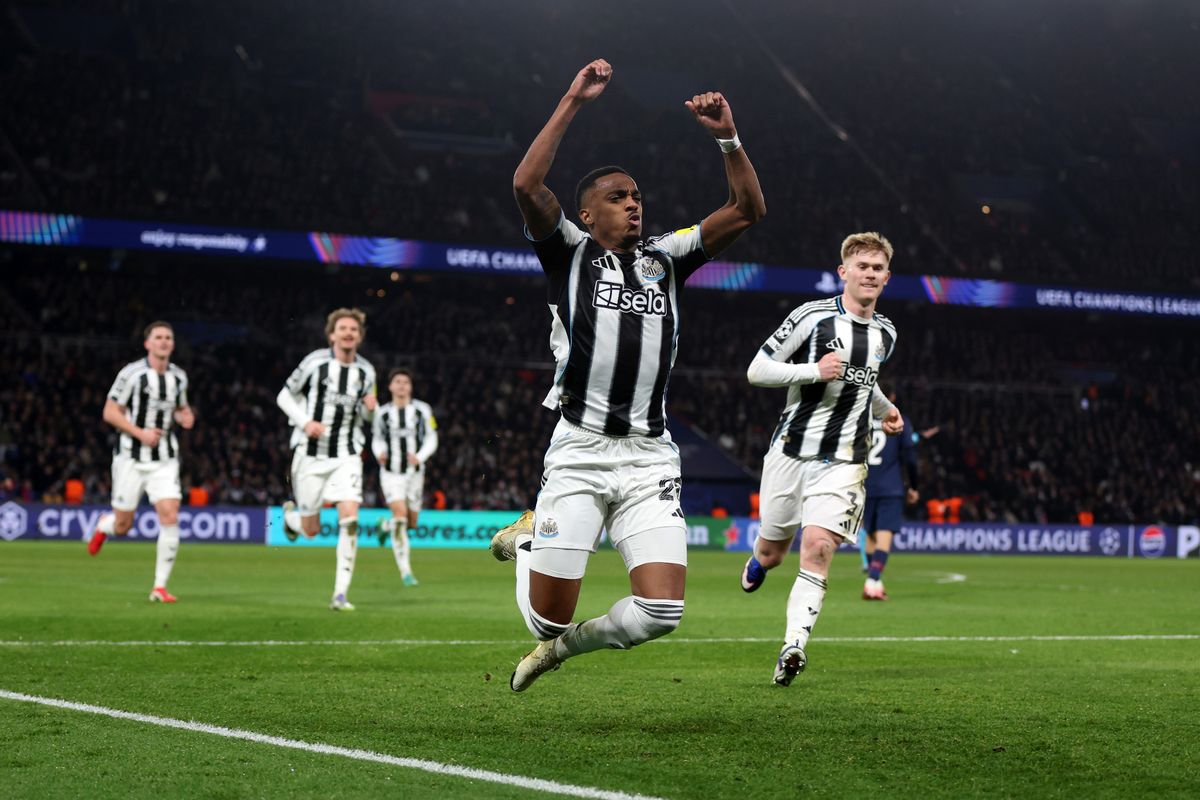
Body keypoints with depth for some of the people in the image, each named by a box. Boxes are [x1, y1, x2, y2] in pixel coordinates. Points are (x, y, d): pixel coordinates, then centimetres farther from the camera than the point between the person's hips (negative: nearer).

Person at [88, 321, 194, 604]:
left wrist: (184, 417, -1)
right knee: (122, 526, 5)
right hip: (131, 458, -3)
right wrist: (140, 433, -19)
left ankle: (160, 586, -7)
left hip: (165, 459, 3)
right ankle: (104, 524, 45)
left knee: (170, 518, -15)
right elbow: (109, 412, -8)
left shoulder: (179, 376, 5)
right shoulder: (132, 373, -10)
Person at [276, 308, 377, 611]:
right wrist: (305, 422, -14)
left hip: (346, 455, 2)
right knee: (310, 530, 4)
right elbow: (285, 396, 2)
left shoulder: (366, 371, 4)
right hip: (311, 454, -2)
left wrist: (369, 409, -6)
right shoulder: (315, 362, -7)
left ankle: (340, 594, -13)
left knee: (350, 520, -17)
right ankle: (290, 514, 43)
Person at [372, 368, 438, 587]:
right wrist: (379, 453, -10)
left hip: (414, 472, 2)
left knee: (411, 523, 9)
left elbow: (431, 440, 0)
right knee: (400, 514, -19)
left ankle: (386, 526, 45)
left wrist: (420, 457, -19)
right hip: (391, 473, -2)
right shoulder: (382, 413, 0)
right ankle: (405, 570, -15)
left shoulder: (422, 410, -2)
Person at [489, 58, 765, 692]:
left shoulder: (665, 259, 18)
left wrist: (727, 137, 0)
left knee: (661, 610, -10)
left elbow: (748, 210, 14)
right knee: (549, 614, -2)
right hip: (580, 450, -4)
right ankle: (527, 541, 34)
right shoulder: (570, 253, 7)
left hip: (650, 457, 4)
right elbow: (526, 186, -11)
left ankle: (560, 646, 20)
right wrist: (572, 102, -11)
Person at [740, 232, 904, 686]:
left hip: (843, 462, 2)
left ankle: (793, 645, -24)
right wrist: (813, 370, -19)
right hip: (791, 452, -2)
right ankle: (757, 563, 47)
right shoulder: (812, 316, -6)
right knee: (771, 553, 9)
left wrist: (885, 409, 18)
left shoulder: (885, 333, 12)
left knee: (818, 547, -19)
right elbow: (757, 370, -7)